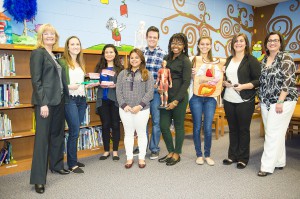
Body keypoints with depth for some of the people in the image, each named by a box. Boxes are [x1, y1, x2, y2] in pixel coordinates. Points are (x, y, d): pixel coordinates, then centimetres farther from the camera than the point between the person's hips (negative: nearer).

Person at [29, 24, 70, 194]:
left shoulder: (55, 56, 17)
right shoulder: (38, 53, -5)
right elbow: (36, 80, -12)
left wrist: (65, 97, 10)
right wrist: (43, 103, -18)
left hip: (59, 101, 8)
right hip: (45, 101, -8)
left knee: (58, 134, 15)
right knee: (42, 137, -4)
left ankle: (56, 165, 31)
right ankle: (38, 179, 4)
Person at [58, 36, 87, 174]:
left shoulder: (81, 63, 18)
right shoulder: (62, 62, -4)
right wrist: (68, 86, -21)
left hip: (81, 99, 7)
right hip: (70, 99, -7)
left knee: (75, 131, 12)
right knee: (74, 131, -6)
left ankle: (73, 159, 22)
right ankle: (72, 164, 5)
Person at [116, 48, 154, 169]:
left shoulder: (147, 74, 3)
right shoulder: (123, 74, 10)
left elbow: (150, 92, -5)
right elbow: (119, 91, 4)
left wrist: (140, 106, -14)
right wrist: (124, 105, -9)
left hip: (142, 109, -2)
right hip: (125, 109, 2)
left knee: (141, 133, 8)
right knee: (128, 133, 10)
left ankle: (141, 158, 21)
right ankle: (129, 158, 22)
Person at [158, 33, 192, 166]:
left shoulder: (185, 61, -5)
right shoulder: (167, 58, 13)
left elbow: (186, 82, -10)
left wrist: (176, 101, -15)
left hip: (179, 98, -6)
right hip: (166, 97, 6)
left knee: (179, 126, 6)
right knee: (163, 126, 5)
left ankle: (177, 154, 22)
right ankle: (170, 152, 24)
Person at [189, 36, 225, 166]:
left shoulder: (218, 61, 13)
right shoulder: (193, 60, 4)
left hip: (211, 98, 2)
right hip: (196, 97, -2)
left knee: (208, 128, 1)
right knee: (197, 127, 4)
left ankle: (207, 155, 18)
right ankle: (199, 155, 19)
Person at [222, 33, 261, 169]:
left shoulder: (251, 60, -3)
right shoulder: (229, 60, 14)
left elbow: (258, 80, -8)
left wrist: (243, 86, -20)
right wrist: (224, 82, -2)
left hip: (244, 101, -5)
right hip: (228, 100, 5)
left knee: (243, 129, 5)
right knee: (232, 128, 12)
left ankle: (243, 158, 19)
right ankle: (232, 155, 25)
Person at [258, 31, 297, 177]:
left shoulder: (285, 58, -7)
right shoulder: (264, 60, 13)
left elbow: (288, 81, -14)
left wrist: (280, 101, -19)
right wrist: (261, 100, 14)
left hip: (282, 102, -7)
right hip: (266, 103, 7)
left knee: (273, 134, -5)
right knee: (276, 133, 13)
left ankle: (267, 166, 2)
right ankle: (279, 162, 25)